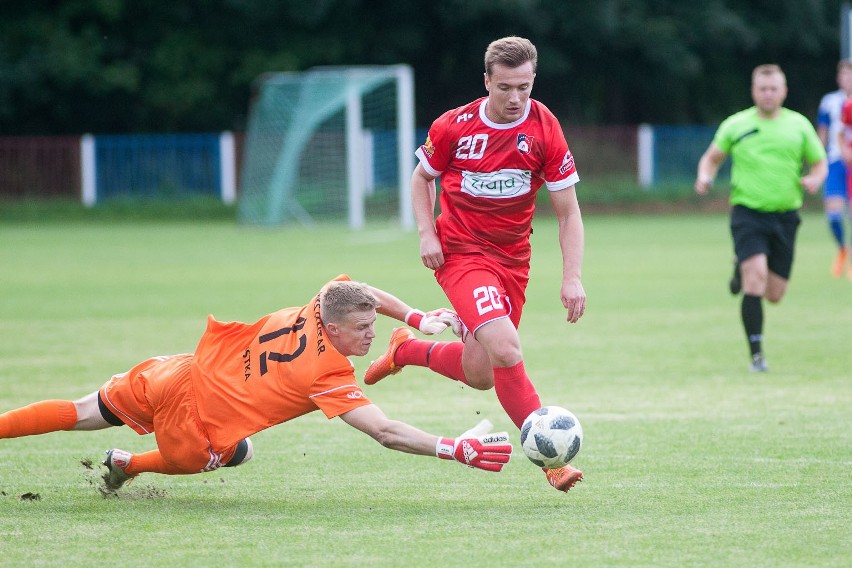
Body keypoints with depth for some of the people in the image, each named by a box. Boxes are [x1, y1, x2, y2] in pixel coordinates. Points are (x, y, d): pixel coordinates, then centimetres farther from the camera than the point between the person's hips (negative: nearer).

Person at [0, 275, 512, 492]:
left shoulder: (322, 305, -8)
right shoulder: (330, 377, -26)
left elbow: (368, 293, 15)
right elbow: (386, 433, -28)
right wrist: (457, 450, -29)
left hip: (179, 375, 6)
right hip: (196, 422, -6)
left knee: (84, 414, 24)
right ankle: (129, 465, 34)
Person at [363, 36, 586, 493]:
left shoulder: (544, 130, -9)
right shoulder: (453, 127, -10)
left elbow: (568, 212, -4)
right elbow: (422, 177, 10)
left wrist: (572, 278, -13)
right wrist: (427, 234, -5)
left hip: (512, 258, 3)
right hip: (460, 252, -3)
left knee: (480, 376, 9)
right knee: (506, 351, -24)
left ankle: (407, 348, 38)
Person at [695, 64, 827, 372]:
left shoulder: (798, 125, 6)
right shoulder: (736, 125, 3)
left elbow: (820, 163, 13)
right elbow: (712, 157, 15)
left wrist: (814, 179, -10)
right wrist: (705, 177, -7)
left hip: (785, 216, 3)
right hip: (748, 211, -3)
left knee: (774, 294, 5)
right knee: (756, 277, -22)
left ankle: (743, 272, 40)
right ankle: (756, 353, -16)